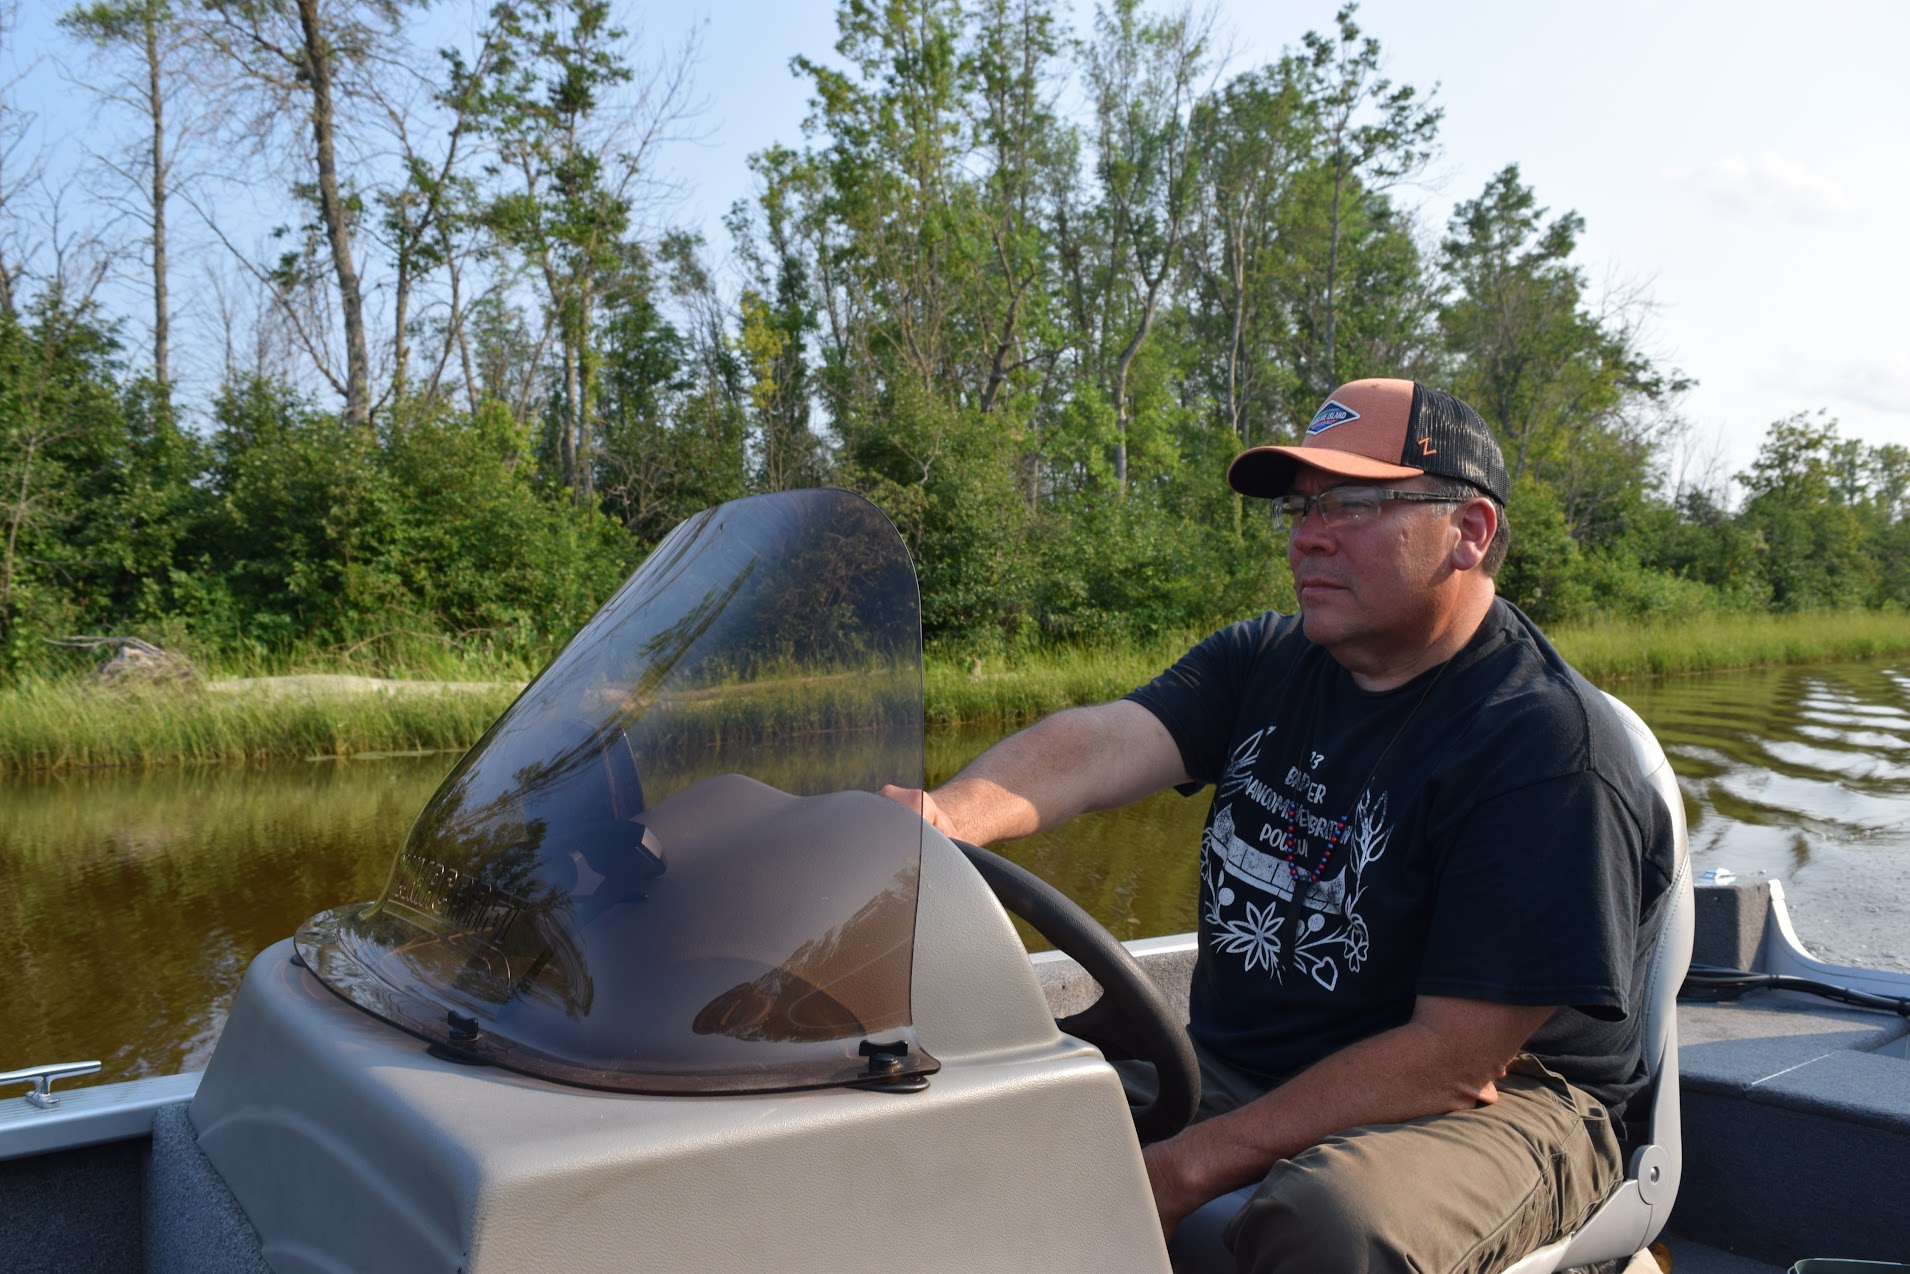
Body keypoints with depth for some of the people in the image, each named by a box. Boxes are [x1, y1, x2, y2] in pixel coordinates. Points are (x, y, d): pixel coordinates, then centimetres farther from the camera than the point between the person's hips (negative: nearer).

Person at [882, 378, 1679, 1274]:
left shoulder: (1553, 750, -18)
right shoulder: (1262, 662, 4)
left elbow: (1459, 1058, -21)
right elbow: (1098, 745, -15)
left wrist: (1191, 1167, -23)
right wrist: (949, 815, -38)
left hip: (1486, 1106, -5)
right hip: (1228, 1062, 6)